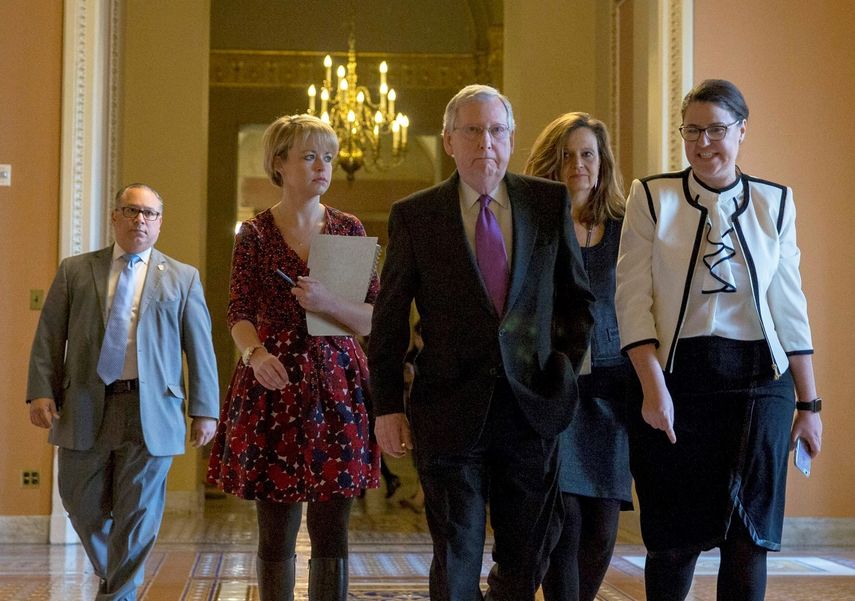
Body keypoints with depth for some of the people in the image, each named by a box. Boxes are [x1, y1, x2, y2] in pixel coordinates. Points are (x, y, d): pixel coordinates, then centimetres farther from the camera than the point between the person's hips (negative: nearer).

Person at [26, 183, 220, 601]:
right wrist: (41, 392, -5)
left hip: (151, 411, -1)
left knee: (137, 513, -1)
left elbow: (200, 348, 5)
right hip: (85, 407, 1)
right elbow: (49, 336, 7)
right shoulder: (75, 271, 11)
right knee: (83, 505, 8)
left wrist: (204, 410, -2)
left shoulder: (183, 278, 9)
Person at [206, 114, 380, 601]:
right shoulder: (255, 234, 3)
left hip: (337, 385, 1)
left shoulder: (349, 230, 7)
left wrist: (328, 303, -16)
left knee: (332, 530, 2)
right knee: (277, 530, 3)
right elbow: (241, 314, -2)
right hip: (274, 384, -1)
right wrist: (255, 353, -23)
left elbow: (374, 320, 3)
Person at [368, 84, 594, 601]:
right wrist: (388, 407, -1)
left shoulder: (550, 202, 5)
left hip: (533, 405, 2)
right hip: (451, 413, -2)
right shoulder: (414, 216, 0)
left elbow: (578, 297, 14)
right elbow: (389, 321, 3)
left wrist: (568, 365, 2)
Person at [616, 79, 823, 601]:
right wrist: (653, 386, -14)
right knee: (675, 538, 3)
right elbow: (634, 300, -4)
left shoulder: (775, 203, 8)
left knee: (749, 537, 2)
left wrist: (809, 403, 8)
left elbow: (790, 308, 9)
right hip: (678, 378, -2)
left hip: (758, 381, 2)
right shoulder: (652, 197, 2)